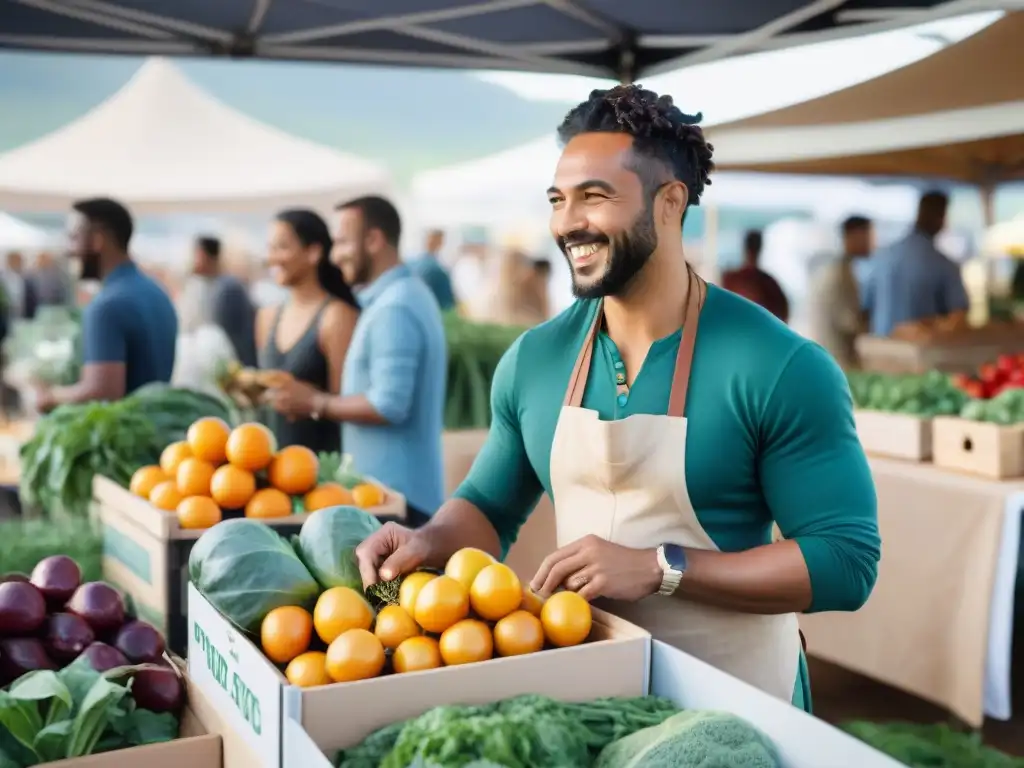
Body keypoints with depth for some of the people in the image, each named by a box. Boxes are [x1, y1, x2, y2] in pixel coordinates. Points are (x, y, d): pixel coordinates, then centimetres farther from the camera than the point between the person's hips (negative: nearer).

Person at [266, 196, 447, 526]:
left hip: (393, 491, -10)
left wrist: (316, 403, -12)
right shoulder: (402, 296, 16)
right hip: (395, 488, 10)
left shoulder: (393, 308, -17)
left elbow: (389, 404, -24)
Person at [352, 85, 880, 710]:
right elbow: (491, 508, 9)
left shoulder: (781, 368, -18)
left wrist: (658, 568, -25)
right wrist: (429, 541, -12)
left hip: (732, 704, -4)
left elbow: (847, 561, -17)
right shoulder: (534, 359, -4)